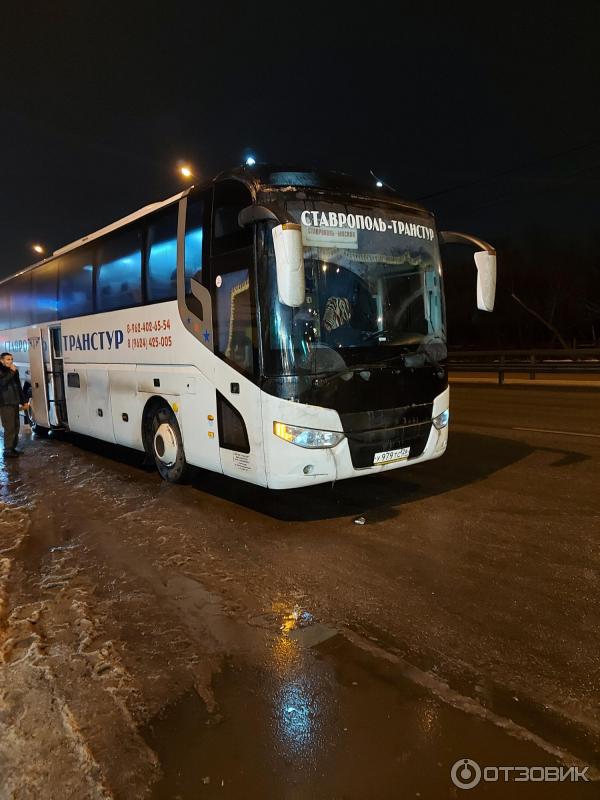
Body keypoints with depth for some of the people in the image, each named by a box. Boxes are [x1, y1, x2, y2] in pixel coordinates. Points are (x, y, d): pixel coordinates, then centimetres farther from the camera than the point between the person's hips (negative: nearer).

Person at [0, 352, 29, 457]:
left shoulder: (14, 371, 16)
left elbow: (19, 387, 21)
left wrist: (23, 401, 19)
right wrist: (12, 372, -24)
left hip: (14, 403, 7)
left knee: (16, 427, 10)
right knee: (9, 427, -9)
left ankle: (13, 448, 19)